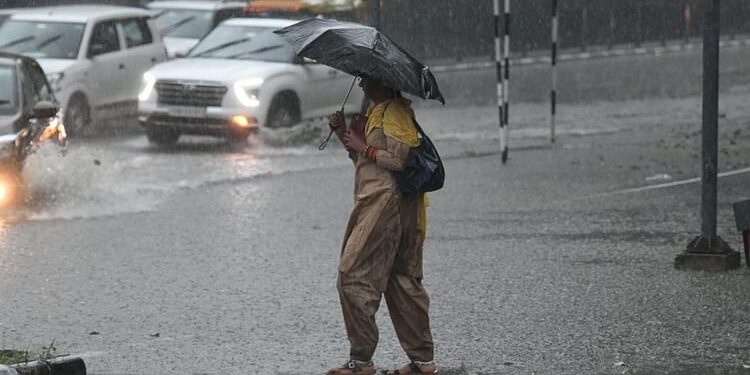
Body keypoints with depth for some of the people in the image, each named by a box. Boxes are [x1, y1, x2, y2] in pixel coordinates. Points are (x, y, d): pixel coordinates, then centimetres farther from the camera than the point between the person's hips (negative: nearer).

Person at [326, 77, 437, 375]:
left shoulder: (394, 113, -11)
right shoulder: (377, 111, 21)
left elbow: (399, 160, -21)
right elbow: (366, 161, 24)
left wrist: (363, 147, -11)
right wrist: (345, 134, 11)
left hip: (385, 203, -11)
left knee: (353, 277, -10)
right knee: (402, 282, 10)